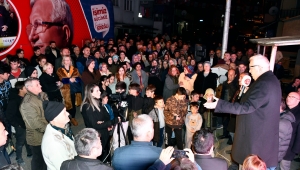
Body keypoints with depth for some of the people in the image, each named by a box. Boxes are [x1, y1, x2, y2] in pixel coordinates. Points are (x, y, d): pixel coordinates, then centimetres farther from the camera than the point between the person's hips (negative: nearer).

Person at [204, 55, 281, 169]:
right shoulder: (271, 79, 5)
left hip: (259, 134, -10)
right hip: (267, 132, 10)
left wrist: (219, 104, -30)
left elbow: (246, 107, -30)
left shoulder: (263, 84, -27)